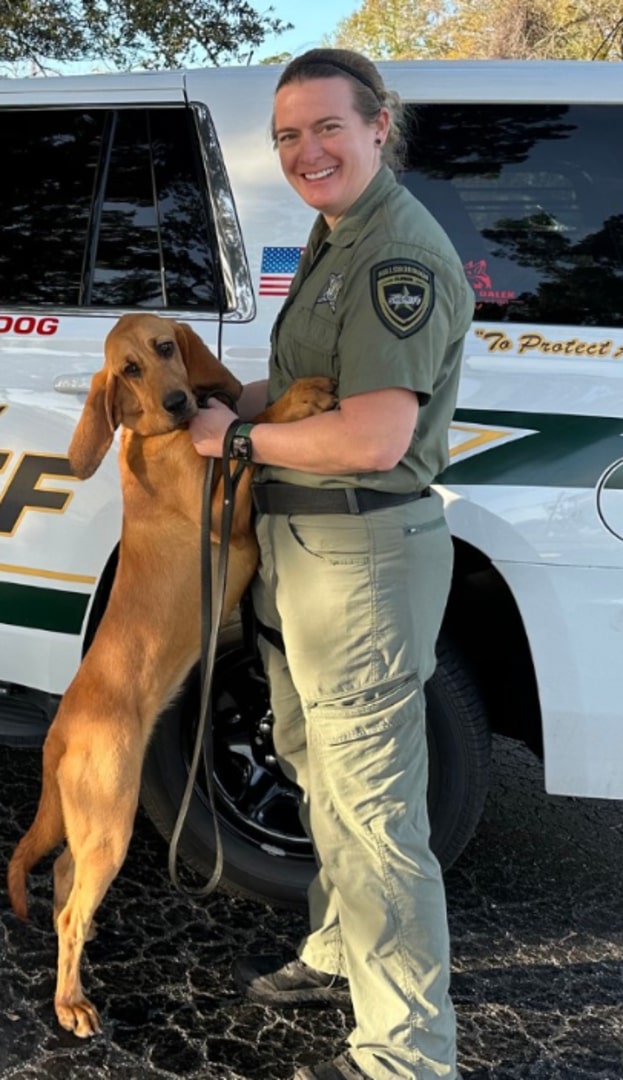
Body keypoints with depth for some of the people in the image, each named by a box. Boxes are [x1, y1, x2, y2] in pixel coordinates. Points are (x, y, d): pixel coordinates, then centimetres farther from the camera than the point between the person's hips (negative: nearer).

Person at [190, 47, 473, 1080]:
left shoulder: (402, 254, -18)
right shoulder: (336, 238, 15)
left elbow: (374, 439, -26)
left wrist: (237, 436, -14)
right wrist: (230, 400, 7)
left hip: (365, 553, -11)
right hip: (304, 544, 11)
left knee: (374, 809, -3)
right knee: (318, 769, 24)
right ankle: (339, 956, 44)